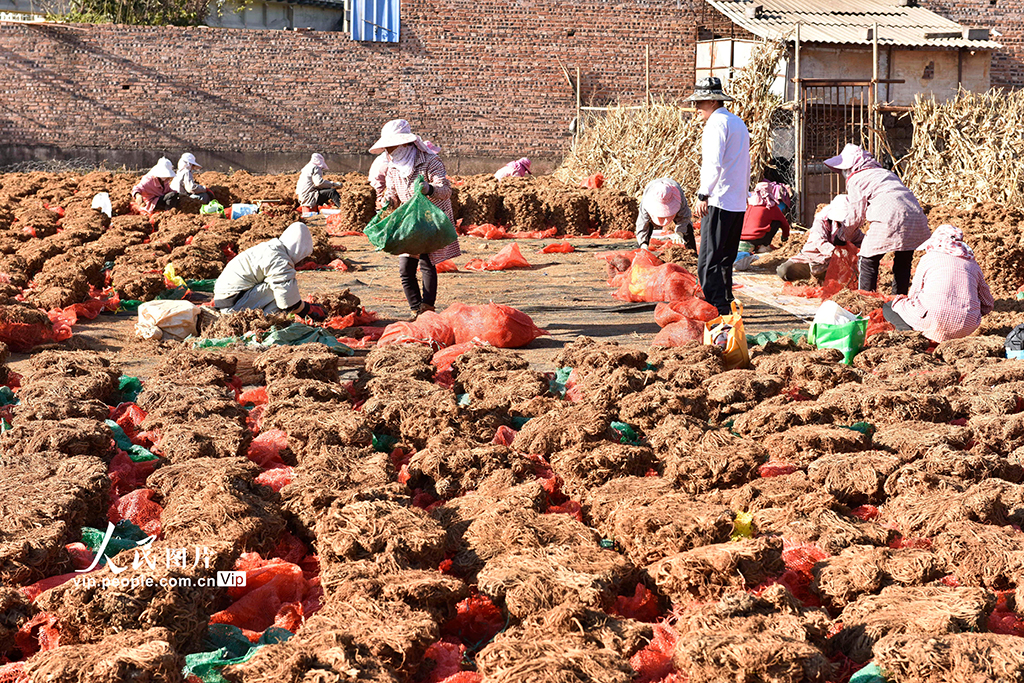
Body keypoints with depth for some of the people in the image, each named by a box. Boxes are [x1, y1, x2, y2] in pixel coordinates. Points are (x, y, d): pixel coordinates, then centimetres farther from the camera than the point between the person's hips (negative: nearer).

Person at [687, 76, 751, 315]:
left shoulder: (716, 123, -9)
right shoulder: (738, 123, 19)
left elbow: (714, 163, -20)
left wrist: (703, 195, -20)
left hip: (719, 202, -10)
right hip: (738, 203, 10)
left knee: (708, 262, -10)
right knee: (725, 261, 14)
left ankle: (718, 310, -15)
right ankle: (726, 305, 16)